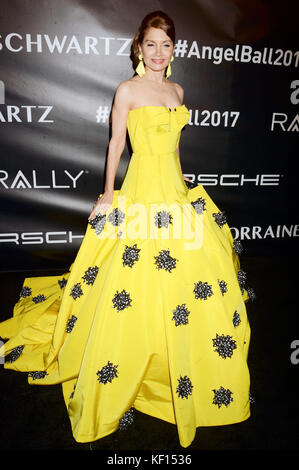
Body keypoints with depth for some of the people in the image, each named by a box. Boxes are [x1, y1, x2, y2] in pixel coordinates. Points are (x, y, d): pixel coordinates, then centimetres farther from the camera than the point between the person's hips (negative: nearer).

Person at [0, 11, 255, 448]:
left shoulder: (177, 90, 16)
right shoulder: (127, 89, -1)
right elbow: (116, 143, -2)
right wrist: (109, 194, -5)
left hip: (176, 188, 7)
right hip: (142, 187, -7)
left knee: (196, 270, 11)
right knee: (136, 287, -4)